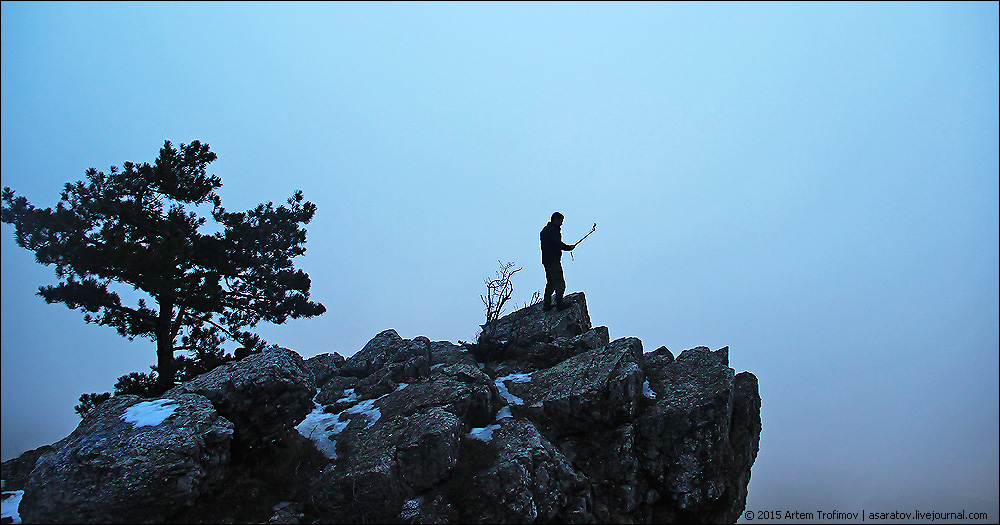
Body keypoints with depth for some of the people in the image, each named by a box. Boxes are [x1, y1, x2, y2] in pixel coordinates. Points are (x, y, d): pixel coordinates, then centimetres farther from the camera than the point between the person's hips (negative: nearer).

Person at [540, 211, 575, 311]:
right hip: (553, 260, -10)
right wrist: (568, 247, -10)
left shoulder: (544, 230, 21)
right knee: (560, 283, -9)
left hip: (546, 260, 10)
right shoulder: (554, 230, -10)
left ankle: (546, 304, 13)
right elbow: (557, 243, -23)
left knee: (550, 283, 14)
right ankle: (559, 303, -14)